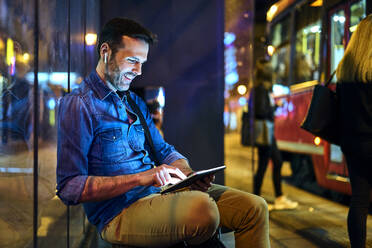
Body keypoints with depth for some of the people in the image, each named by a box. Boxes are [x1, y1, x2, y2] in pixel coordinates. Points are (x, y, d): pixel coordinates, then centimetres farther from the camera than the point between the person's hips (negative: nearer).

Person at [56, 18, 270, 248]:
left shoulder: (135, 101, 19)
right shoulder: (77, 105, -7)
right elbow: (69, 187, -14)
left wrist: (188, 175, -2)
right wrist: (141, 178, -22)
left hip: (162, 193, 7)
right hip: (120, 212, -7)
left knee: (254, 208, -8)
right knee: (203, 207, -34)